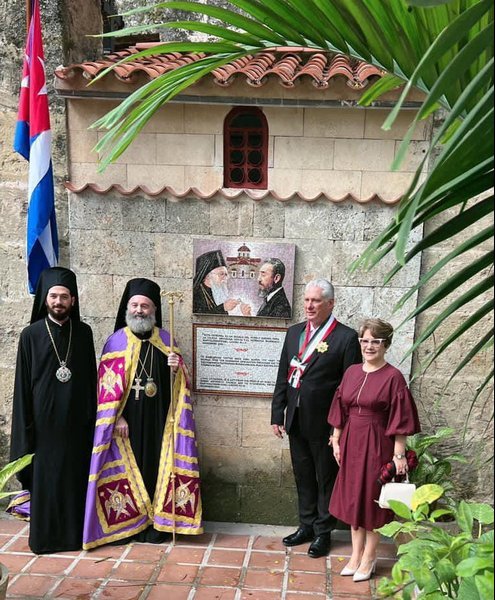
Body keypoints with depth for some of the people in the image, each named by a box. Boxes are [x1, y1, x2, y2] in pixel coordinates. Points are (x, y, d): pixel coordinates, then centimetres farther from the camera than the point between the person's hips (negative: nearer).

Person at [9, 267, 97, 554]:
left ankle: (76, 531, 22)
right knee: (44, 477, 5)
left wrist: (93, 416, 3)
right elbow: (23, 384, -2)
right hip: (45, 420, -2)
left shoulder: (84, 332, 3)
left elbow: (91, 377, 7)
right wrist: (25, 427, -6)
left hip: (76, 420, 2)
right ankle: (45, 536, 19)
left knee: (76, 475, 8)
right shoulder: (31, 334, -3)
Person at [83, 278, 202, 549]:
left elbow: (179, 382, 10)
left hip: (158, 419, 2)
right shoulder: (116, 341, -1)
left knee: (157, 466, 5)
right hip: (126, 420, -2)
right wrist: (117, 417, -11)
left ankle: (156, 523, 16)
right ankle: (125, 524, 15)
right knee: (127, 468, 3)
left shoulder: (165, 340, 6)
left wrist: (177, 368, -13)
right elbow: (108, 384, -5)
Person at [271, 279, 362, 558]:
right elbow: (283, 376, 10)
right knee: (303, 476, 18)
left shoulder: (346, 337, -11)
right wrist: (277, 414, 7)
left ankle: (323, 532, 27)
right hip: (296, 420, 6)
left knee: (326, 479, 11)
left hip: (325, 424, -5)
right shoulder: (294, 332, 7)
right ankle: (306, 526, 35)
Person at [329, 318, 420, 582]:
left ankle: (369, 557, 24)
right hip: (351, 442, 5)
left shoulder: (393, 377, -11)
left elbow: (399, 420, -11)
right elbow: (340, 411, 10)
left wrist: (399, 454, -12)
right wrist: (336, 441, 8)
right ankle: (356, 554, 28)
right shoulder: (351, 372, 4)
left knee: (372, 499, 7)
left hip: (377, 445, -5)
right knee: (353, 497, 13)